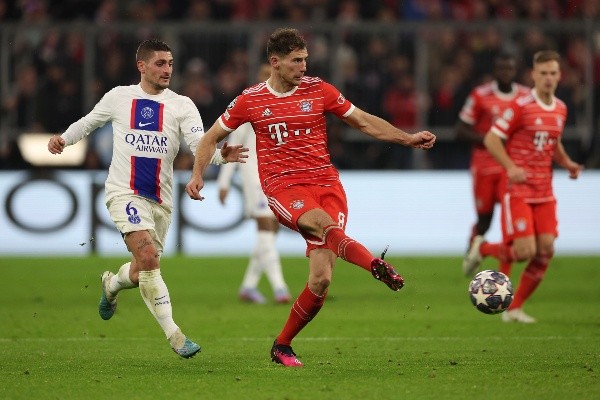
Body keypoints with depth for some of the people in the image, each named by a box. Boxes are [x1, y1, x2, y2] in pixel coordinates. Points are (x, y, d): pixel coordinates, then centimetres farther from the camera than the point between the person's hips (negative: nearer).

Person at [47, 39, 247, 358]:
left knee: (142, 274, 13)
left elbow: (200, 145, -12)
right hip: (124, 193, -3)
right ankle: (173, 335, -22)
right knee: (149, 257, -23)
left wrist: (221, 155, -32)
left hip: (160, 198, 3)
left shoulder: (181, 105, 1)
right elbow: (89, 122, 19)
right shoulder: (119, 97, 3)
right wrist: (64, 139, 3)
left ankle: (111, 284, 50)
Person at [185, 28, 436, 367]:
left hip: (326, 183, 2)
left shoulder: (319, 90, 6)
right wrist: (198, 174, 5)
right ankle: (377, 266, -59)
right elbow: (212, 137, 18)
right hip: (283, 188, -2)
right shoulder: (250, 100, 5)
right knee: (322, 222, -39)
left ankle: (282, 346, 8)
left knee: (321, 280, -11)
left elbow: (364, 122, 13)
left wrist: (408, 138, 3)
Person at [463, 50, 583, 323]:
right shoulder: (521, 106, -12)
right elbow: (491, 139, -11)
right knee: (525, 251, -14)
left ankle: (514, 308, 9)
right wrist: (511, 167, -24)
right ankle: (483, 249, 18)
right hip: (519, 190, -6)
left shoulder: (560, 109, 10)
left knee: (545, 251, -4)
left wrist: (567, 163, 7)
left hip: (544, 192, 6)